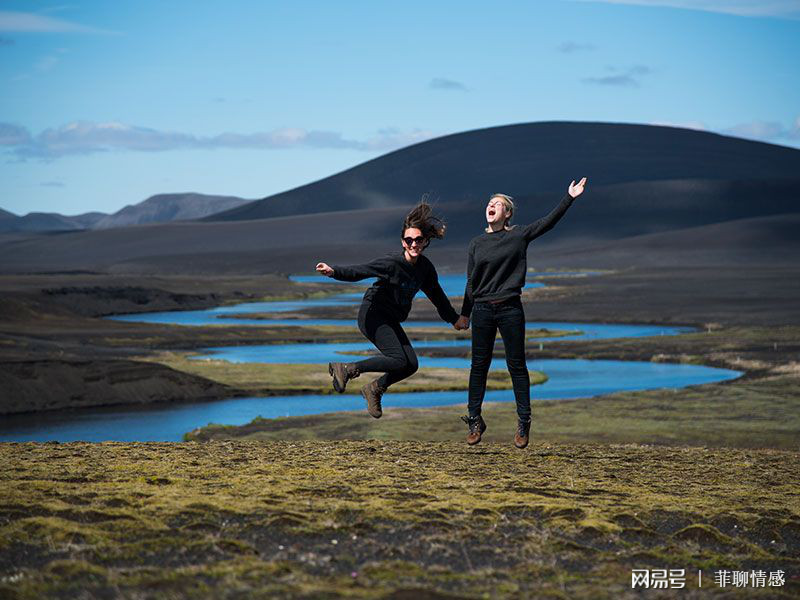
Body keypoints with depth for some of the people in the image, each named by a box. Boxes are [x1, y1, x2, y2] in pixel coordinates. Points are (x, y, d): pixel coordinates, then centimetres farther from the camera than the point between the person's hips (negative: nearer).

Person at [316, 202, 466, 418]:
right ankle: (346, 369, -7)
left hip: (391, 320, 7)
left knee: (411, 364, -3)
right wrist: (334, 271, -45)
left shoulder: (425, 267, 1)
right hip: (373, 314, -7)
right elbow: (359, 271, -28)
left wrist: (454, 319, 28)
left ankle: (374, 389, 20)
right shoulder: (392, 263, -20)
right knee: (399, 360, -21)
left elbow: (437, 295, 17)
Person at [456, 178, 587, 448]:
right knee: (479, 365, 4)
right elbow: (471, 282, 14)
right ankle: (475, 421, 14)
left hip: (510, 310, -2)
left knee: (516, 365, 2)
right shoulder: (477, 243, 9)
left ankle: (523, 422, 9)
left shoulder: (519, 236, 3)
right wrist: (464, 314, 16)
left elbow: (549, 221, -4)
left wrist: (569, 197, -12)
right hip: (482, 310, 2)